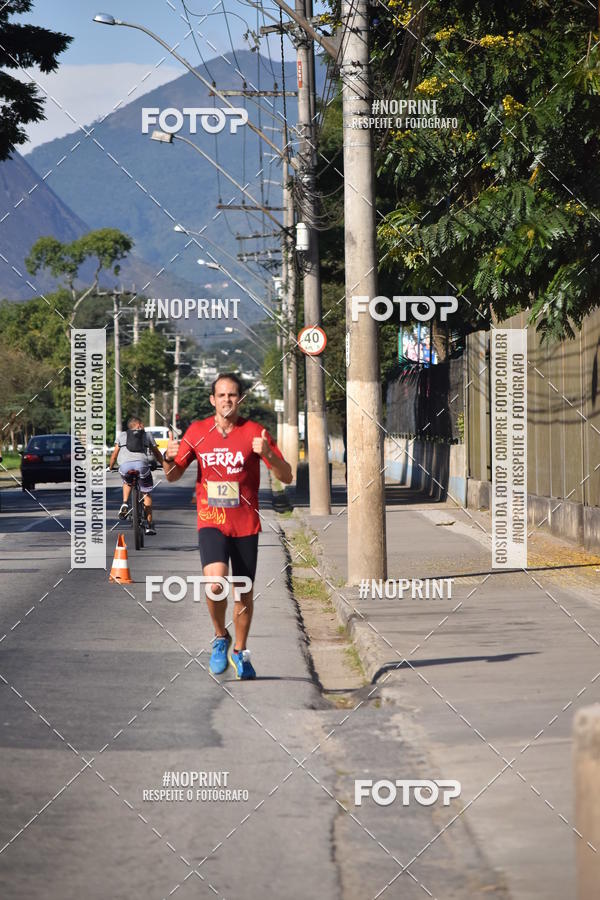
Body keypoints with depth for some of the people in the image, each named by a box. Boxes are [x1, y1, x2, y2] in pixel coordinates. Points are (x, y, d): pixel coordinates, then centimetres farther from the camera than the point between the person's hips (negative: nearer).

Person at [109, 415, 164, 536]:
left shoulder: (122, 435, 27)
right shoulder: (147, 435, 26)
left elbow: (115, 454, 29)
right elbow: (157, 453, 30)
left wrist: (110, 467, 43)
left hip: (125, 465, 1)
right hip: (142, 464, -1)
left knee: (127, 482, 36)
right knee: (147, 494, 16)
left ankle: (125, 504, 12)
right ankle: (149, 525, 13)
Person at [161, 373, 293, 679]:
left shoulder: (255, 433, -3)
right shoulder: (197, 431, 2)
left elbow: (286, 477, -5)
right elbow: (173, 475, 11)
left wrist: (268, 454, -24)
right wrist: (168, 458, -12)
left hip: (246, 525, 0)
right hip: (211, 523, 0)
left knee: (244, 592, 8)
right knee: (215, 582, -23)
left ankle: (239, 651, 30)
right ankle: (220, 637, 4)